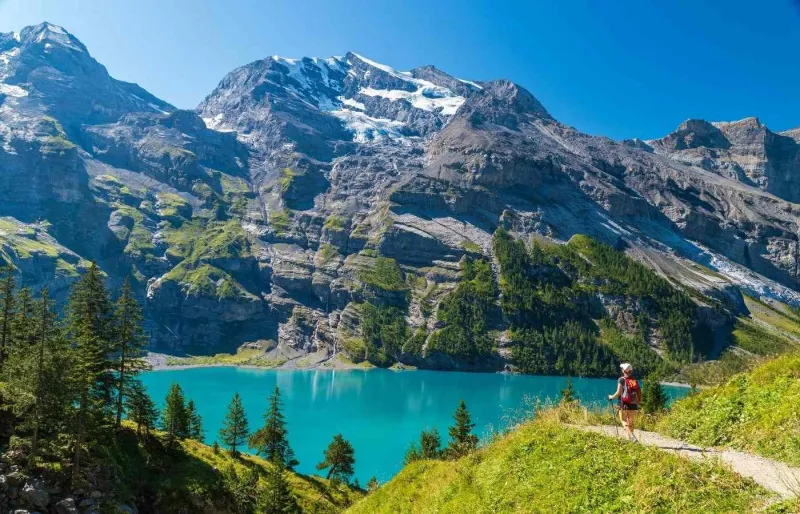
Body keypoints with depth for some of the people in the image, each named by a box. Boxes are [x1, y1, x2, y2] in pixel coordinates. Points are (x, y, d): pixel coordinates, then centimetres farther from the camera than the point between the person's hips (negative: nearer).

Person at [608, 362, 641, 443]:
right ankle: (629, 437, 20)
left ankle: (632, 436, -18)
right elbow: (639, 393, 8)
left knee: (624, 420, 0)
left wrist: (611, 397, 5)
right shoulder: (635, 380, 10)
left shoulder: (622, 380, -5)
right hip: (633, 404, 5)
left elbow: (619, 393, -11)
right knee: (631, 422, 15)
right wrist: (637, 403, 21)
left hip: (624, 404, -5)